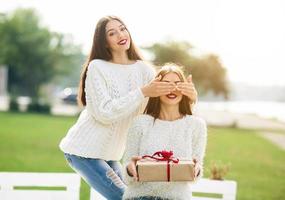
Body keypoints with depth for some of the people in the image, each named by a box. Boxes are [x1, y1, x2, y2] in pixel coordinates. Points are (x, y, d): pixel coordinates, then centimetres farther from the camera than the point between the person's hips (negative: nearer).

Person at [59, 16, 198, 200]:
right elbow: (104, 112, -23)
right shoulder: (97, 67, -13)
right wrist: (143, 93, -29)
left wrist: (189, 96, -29)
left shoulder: (143, 69, 1)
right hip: (84, 150, -6)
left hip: (110, 154, 6)